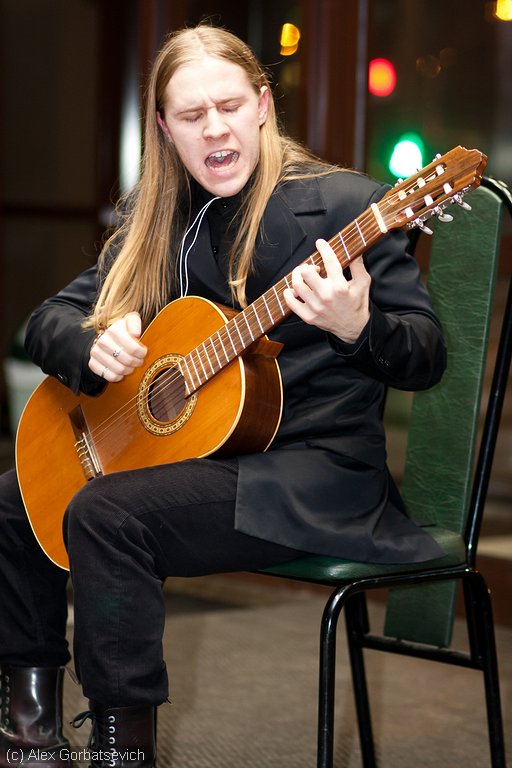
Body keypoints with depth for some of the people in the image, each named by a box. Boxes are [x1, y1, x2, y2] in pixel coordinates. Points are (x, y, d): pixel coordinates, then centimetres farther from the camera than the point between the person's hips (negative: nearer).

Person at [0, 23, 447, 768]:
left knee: (106, 512, -27)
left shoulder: (346, 204, -11)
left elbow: (428, 358, -12)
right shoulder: (156, 218, 8)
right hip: (189, 448, 8)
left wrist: (358, 327, -34)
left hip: (315, 471, -7)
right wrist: (92, 346, -13)